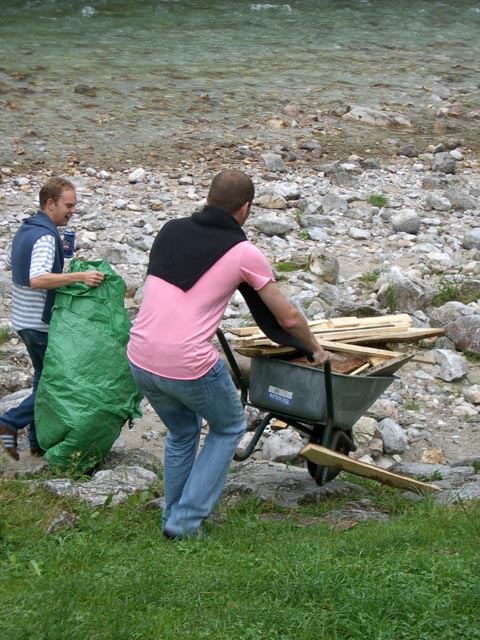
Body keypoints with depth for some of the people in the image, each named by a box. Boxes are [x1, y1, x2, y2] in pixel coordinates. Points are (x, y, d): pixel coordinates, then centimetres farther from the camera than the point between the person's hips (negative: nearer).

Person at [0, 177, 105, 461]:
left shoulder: (25, 230, 9)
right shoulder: (46, 237, -21)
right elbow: (37, 279, -34)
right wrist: (80, 276, -41)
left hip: (24, 320, 9)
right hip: (42, 323, -9)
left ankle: (39, 441, 21)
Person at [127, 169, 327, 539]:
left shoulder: (170, 231, 10)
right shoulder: (244, 253, -3)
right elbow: (287, 318, 5)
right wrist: (315, 349, 23)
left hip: (140, 358, 5)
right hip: (189, 365, -5)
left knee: (182, 432, 29)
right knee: (229, 427, 21)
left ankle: (173, 517, 35)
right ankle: (187, 520, 17)